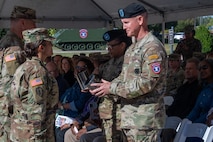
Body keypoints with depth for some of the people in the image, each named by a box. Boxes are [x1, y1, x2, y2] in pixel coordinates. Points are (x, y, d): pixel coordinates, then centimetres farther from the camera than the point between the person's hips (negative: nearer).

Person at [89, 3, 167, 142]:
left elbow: (146, 83, -20)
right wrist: (106, 87, 1)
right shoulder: (132, 48, 17)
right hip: (130, 116, 9)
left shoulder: (153, 47, -13)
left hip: (145, 118, -9)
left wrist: (112, 88, -16)